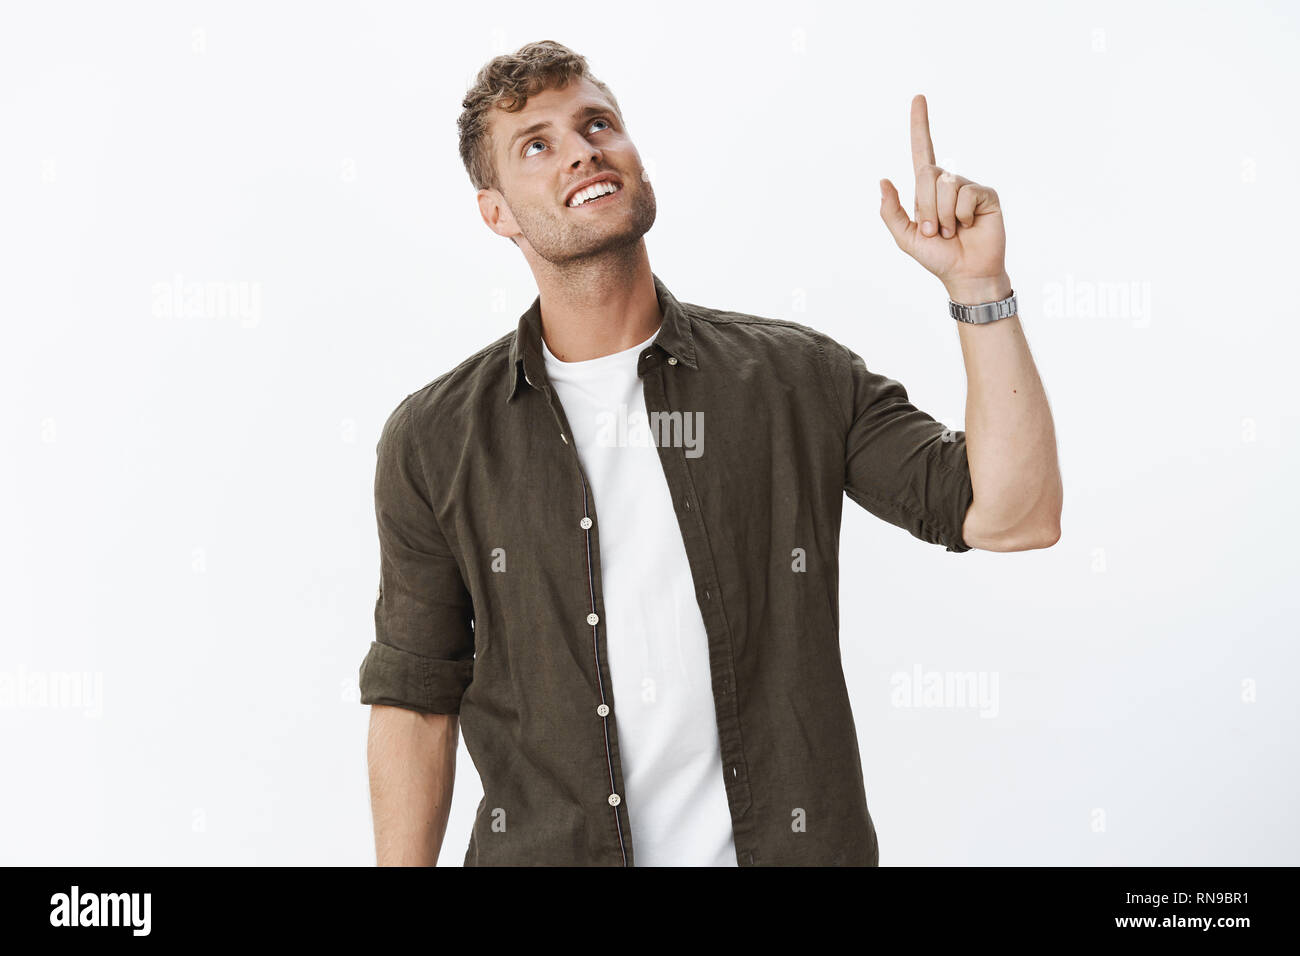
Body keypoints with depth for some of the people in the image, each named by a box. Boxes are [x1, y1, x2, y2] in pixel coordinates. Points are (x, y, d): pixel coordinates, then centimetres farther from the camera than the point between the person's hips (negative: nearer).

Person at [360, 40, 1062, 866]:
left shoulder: (800, 381, -3)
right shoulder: (434, 440, -4)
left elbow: (1012, 514, -10)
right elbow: (415, 698, 1)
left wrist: (978, 282, -17)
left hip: (787, 842, 1)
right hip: (547, 847, 0)